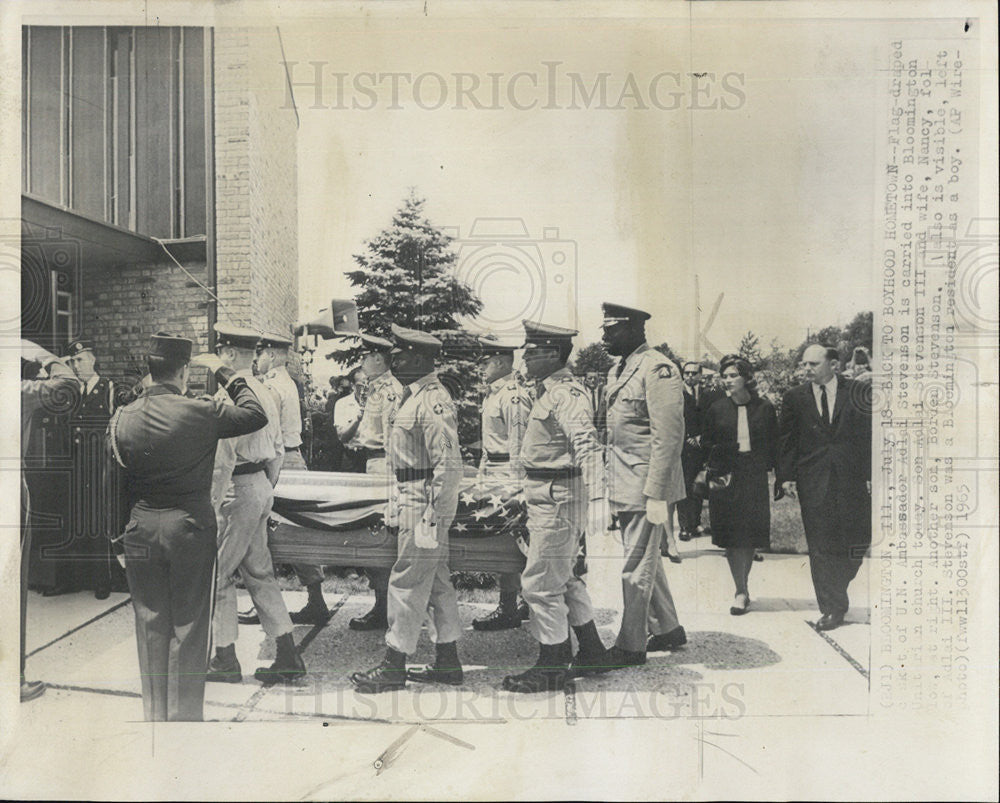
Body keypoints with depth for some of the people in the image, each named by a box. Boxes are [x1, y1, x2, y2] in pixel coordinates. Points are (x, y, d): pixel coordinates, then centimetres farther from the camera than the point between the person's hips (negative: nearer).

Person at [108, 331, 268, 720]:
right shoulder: (201, 412, -15)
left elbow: (119, 476, 6)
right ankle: (185, 715, 16)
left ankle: (154, 714, 24)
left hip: (142, 529, 4)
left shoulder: (122, 418, -3)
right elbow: (256, 415, -4)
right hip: (191, 527, -3)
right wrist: (225, 373, 3)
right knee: (189, 627, 8)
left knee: (150, 626, 14)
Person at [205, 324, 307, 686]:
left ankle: (225, 660, 13)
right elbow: (279, 448, 16)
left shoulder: (228, 394, -15)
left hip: (237, 489, -9)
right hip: (262, 486, 9)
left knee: (218, 574, 4)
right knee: (259, 573, 14)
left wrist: (216, 502, -16)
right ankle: (288, 659, 15)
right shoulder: (266, 394, 12)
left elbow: (223, 455, -21)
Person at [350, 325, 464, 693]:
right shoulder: (415, 397, 16)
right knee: (436, 581, 14)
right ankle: (447, 662, 23)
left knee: (407, 581, -3)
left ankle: (393, 666, 7)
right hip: (414, 497, 11)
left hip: (425, 500, -11)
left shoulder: (432, 402, -17)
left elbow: (448, 464, -22)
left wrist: (433, 513, -23)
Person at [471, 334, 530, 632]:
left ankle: (508, 610, 3)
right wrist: (484, 474, 23)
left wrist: (515, 486, -19)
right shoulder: (492, 394, 16)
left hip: (507, 476, -10)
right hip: (492, 473, 10)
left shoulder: (513, 397, -15)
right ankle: (528, 601, 23)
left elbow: (519, 445, -18)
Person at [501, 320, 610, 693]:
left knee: (540, 583, -3)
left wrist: (596, 498, -37)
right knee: (563, 579, 19)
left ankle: (550, 669, 10)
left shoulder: (568, 394, -18)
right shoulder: (549, 391, 13)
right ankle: (592, 652, 33)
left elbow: (587, 446, -29)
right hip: (548, 497, 11)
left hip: (557, 498, -11)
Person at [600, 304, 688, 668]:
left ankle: (631, 646, 13)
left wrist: (656, 495, -22)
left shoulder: (657, 369, -15)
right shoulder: (618, 369, 13)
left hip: (646, 486, -9)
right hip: (624, 484, 9)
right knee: (646, 559, 19)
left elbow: (668, 437, -20)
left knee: (637, 566, 0)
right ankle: (667, 629, 34)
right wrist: (612, 487, 17)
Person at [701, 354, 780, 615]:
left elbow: (774, 446, 6)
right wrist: (728, 448, -8)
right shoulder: (717, 409, 4)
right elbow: (706, 443, 10)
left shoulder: (764, 408, 3)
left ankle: (741, 590, 12)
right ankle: (742, 591, 10)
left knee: (750, 536, 0)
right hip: (725, 477, 0)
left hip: (754, 478, 0)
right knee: (732, 537, 0)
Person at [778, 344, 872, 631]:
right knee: (820, 546, 1)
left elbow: (869, 435, 3)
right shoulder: (794, 398, 6)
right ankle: (831, 607, 10)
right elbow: (787, 440, 7)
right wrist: (786, 476, -2)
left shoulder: (857, 393, 3)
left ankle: (835, 595, 26)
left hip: (852, 479, 0)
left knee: (856, 542, 2)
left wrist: (871, 475, -2)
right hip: (813, 483, 1)